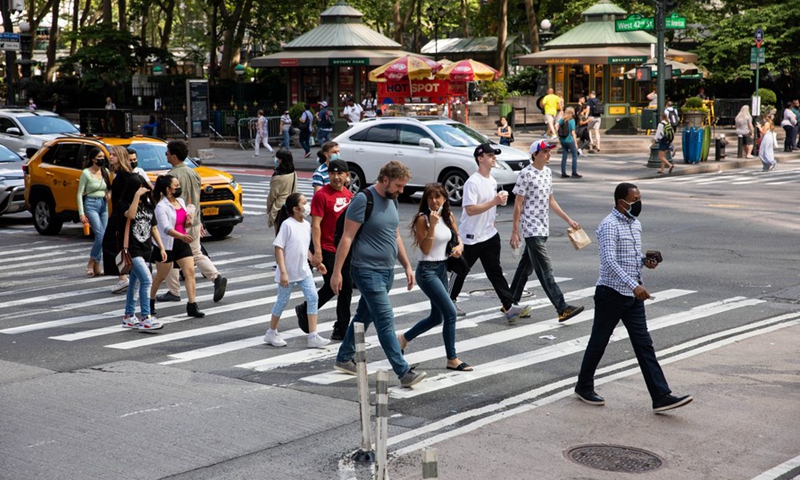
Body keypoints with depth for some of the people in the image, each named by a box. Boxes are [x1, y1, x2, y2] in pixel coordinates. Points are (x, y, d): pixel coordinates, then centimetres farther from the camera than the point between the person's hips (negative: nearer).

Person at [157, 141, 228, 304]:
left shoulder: (172, 176, -16)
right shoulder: (193, 173, 8)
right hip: (194, 222, 7)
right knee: (197, 254, 14)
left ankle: (173, 292, 10)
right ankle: (217, 278, -4)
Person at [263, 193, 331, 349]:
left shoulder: (306, 225, 4)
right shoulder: (287, 225, -17)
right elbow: (278, 249, -18)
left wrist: (315, 262, 14)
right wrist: (283, 272, -22)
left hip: (304, 271, 6)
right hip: (288, 273, -6)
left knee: (313, 298, -5)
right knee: (282, 301, 7)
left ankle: (313, 336, -3)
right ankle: (271, 333, 26)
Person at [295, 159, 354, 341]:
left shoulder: (349, 195, 10)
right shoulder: (322, 195, -11)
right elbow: (315, 225, -14)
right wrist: (317, 251, -19)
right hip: (328, 250, -7)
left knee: (346, 289, 7)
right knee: (331, 287, -3)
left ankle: (342, 330, 15)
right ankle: (304, 310, 21)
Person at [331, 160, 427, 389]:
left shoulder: (392, 201, 11)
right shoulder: (363, 199, -14)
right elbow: (347, 237, -14)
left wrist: (407, 266, 18)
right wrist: (337, 272, -15)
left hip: (387, 271, 8)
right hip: (367, 270, -8)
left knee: (364, 317, 17)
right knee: (386, 320, -11)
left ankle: (344, 359, 31)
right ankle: (403, 372, -12)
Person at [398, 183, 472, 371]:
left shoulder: (448, 216, 5)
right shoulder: (423, 219, -14)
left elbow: (457, 236, 18)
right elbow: (425, 249, -18)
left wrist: (459, 246, -4)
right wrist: (432, 225, -27)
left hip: (442, 269, 8)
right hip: (427, 270, -8)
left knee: (437, 317, 15)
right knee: (450, 313, -12)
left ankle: (404, 338, 36)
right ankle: (452, 359, -2)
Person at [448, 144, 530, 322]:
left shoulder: (492, 181, 10)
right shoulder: (472, 182, -19)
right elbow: (470, 209, -27)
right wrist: (494, 201, -28)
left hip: (490, 235, 7)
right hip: (471, 237, -7)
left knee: (495, 272, 3)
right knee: (461, 271, 9)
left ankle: (509, 307, -2)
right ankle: (449, 301, 29)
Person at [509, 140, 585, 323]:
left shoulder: (547, 172, 11)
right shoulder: (526, 174, -12)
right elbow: (518, 204, -11)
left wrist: (569, 220, 16)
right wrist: (514, 232, -12)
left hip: (543, 228, 8)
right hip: (531, 228, -8)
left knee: (526, 265, 15)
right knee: (545, 269, -10)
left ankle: (511, 302, 25)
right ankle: (562, 309, -14)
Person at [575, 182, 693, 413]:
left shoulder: (635, 224, 12)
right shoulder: (609, 226, -16)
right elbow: (610, 261, -26)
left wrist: (645, 260, 1)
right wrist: (634, 285, -33)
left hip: (633, 296, 8)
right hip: (611, 293, -8)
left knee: (644, 345, 3)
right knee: (599, 342, 7)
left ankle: (661, 397, 0)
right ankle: (584, 387, 25)